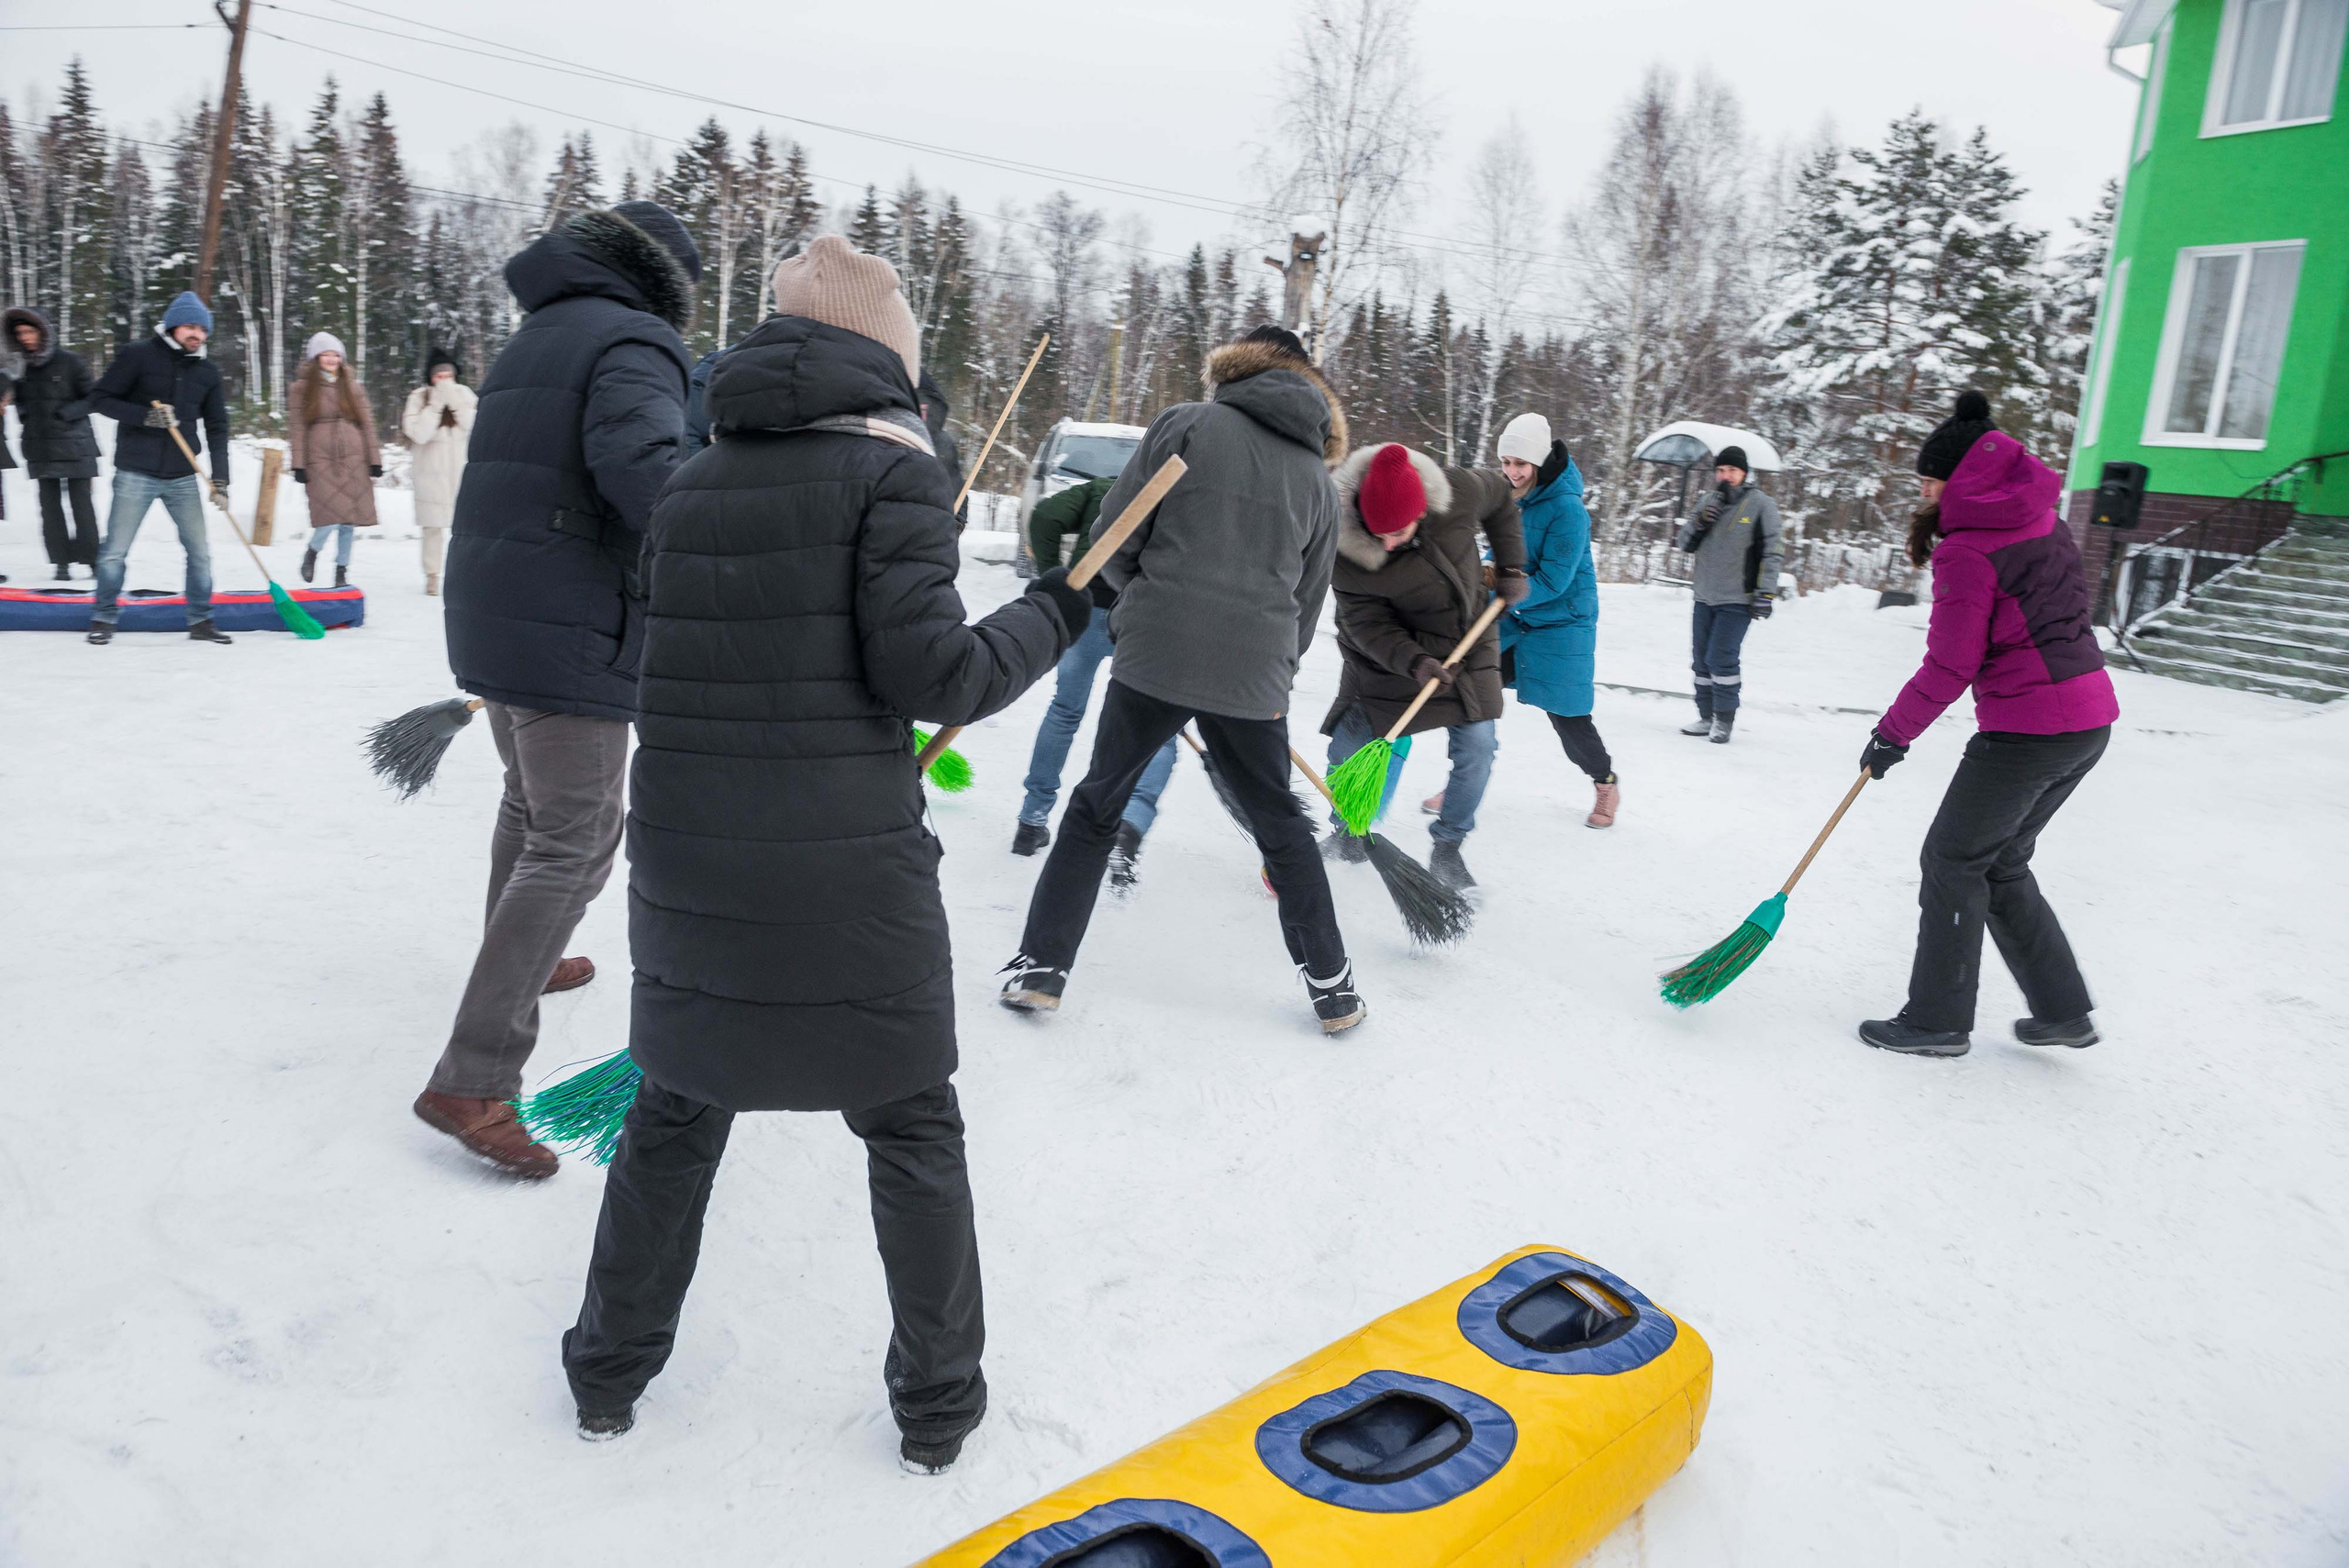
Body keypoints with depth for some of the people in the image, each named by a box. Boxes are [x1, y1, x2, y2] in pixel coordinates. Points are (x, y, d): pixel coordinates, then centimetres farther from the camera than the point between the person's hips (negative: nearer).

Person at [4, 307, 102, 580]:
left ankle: (92, 558, 9)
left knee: (81, 504, -2)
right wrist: (24, 417, 2)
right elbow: (19, 400, 22)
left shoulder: (69, 361, -6)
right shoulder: (22, 366, 9)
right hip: (40, 449, 4)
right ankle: (61, 561, 8)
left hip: (74, 446, -4)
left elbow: (92, 398, -4)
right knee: (50, 505, 3)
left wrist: (66, 413, -15)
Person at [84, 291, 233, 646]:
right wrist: (144, 416, -20)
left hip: (183, 478, 3)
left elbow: (216, 428, 7)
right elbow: (100, 398, -4)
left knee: (200, 550, 3)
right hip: (136, 474, -3)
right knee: (115, 550, 2)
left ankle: (200, 621, 14)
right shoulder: (138, 357, -4)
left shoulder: (207, 371, 8)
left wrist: (220, 478, -2)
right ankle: (104, 619, 16)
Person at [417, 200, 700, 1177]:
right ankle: (472, 1079, -9)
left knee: (533, 800, 27)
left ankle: (518, 963, 47)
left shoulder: (531, 342, 19)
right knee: (574, 842, -7)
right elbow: (639, 462, -30)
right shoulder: (633, 343, -10)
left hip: (489, 618, 10)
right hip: (571, 634, -10)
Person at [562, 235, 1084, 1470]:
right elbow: (927, 674, -15)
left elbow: (669, 660, 10)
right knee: (911, 1131, 13)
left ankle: (610, 1370, 38)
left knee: (677, 1109, 23)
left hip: (685, 858, 5)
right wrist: (1049, 618, -1)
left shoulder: (692, 485, 9)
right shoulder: (890, 467, -8)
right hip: (848, 870, -4)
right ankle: (936, 1404, 27)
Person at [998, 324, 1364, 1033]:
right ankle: (1332, 987, 22)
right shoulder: (1319, 479, 13)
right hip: (1254, 675, 3)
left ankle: (1040, 967, 15)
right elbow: (1308, 598, 17)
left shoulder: (1184, 424, 1)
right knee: (1281, 825, 18)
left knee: (1096, 808, 13)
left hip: (1155, 655, -2)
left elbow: (1113, 537, -2)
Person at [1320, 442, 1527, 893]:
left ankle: (1447, 850, 14)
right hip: (1384, 652, -2)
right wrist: (1413, 663, -38)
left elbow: (1501, 494, 1)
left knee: (1477, 747, -4)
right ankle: (1348, 837, 22)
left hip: (1467, 639, 2)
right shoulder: (1345, 550, -29)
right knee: (1350, 747, -5)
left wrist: (1511, 565, -1)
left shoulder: (1459, 490, -24)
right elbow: (1367, 624, -23)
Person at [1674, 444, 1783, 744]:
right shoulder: (1711, 502, 11)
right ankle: (1707, 717, 19)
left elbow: (1771, 552, -6)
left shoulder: (1761, 505, -5)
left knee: (1721, 659, -11)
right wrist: (1699, 522, -8)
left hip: (1737, 600, -6)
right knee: (1702, 659, 9)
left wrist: (1766, 593, -13)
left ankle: (1725, 720, 1)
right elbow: (1686, 544, 12)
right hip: (1705, 597, 6)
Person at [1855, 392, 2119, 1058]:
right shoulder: (2044, 522, 11)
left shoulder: (1969, 551, -14)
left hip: (2029, 729, -9)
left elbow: (1950, 667, -15)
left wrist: (1892, 734, -4)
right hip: (2089, 720, 9)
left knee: (1953, 861, 4)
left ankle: (1937, 1022, 12)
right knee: (2002, 863, 19)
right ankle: (2063, 1011, 24)